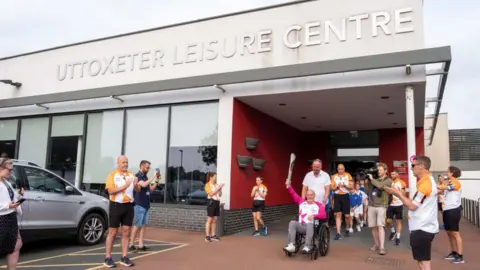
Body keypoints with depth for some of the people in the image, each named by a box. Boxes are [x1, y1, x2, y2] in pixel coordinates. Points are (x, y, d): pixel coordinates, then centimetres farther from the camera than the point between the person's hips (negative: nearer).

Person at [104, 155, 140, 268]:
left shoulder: (131, 174, 10)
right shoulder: (112, 175, -3)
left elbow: (138, 190, 10)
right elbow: (110, 190, -14)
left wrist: (136, 185, -11)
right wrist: (124, 186, -22)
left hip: (129, 206, 4)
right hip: (116, 205, -4)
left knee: (126, 232, 7)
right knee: (112, 233, 3)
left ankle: (124, 257, 13)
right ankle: (108, 258, 10)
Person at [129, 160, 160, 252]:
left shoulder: (145, 177, 14)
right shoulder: (137, 176, -10)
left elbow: (151, 190, 17)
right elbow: (143, 185, -29)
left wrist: (157, 181, 4)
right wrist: (153, 177, -22)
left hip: (146, 205, 8)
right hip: (139, 205, -8)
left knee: (144, 225, 7)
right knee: (137, 225, -5)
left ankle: (141, 245, 10)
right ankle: (131, 245, 2)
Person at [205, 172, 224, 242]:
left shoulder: (216, 185, 14)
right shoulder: (208, 185, -3)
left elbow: (220, 195, 17)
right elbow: (211, 194, -16)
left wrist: (220, 189, 1)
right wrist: (218, 188, -16)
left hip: (217, 202, 7)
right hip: (211, 202, -7)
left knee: (215, 220, 8)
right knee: (209, 220, -5)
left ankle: (213, 235, 13)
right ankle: (207, 236, -2)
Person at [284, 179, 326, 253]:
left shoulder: (319, 205, 11)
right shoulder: (301, 202, 21)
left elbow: (324, 215, -3)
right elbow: (294, 194, 15)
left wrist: (314, 216, -18)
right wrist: (289, 186, 2)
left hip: (312, 226, -3)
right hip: (301, 226, 3)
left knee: (309, 224, -39)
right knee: (292, 223, -29)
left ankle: (307, 247, -43)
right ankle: (291, 245, -36)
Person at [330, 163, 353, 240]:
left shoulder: (348, 175, 0)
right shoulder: (334, 176, 3)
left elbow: (351, 187, -1)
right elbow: (332, 188, 2)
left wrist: (345, 185, -18)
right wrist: (337, 186, -17)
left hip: (345, 196, 0)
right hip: (337, 196, 1)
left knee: (347, 215, 5)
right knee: (338, 214, -3)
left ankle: (347, 229, 31)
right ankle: (338, 233, -2)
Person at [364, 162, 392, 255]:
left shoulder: (388, 180, 1)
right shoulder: (375, 180, 14)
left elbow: (380, 186, -20)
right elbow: (368, 192, 14)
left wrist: (371, 179, -9)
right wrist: (367, 182, 2)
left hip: (381, 206, -5)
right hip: (371, 206, 5)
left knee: (380, 226, -14)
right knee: (373, 227, 8)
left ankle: (382, 247, -16)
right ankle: (376, 244, 22)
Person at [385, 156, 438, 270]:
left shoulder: (425, 183, -20)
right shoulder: (428, 180, 13)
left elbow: (412, 206, -18)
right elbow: (416, 203, 14)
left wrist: (397, 193, -8)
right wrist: (399, 194, 8)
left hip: (422, 228, -10)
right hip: (424, 227, 10)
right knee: (423, 260, 17)